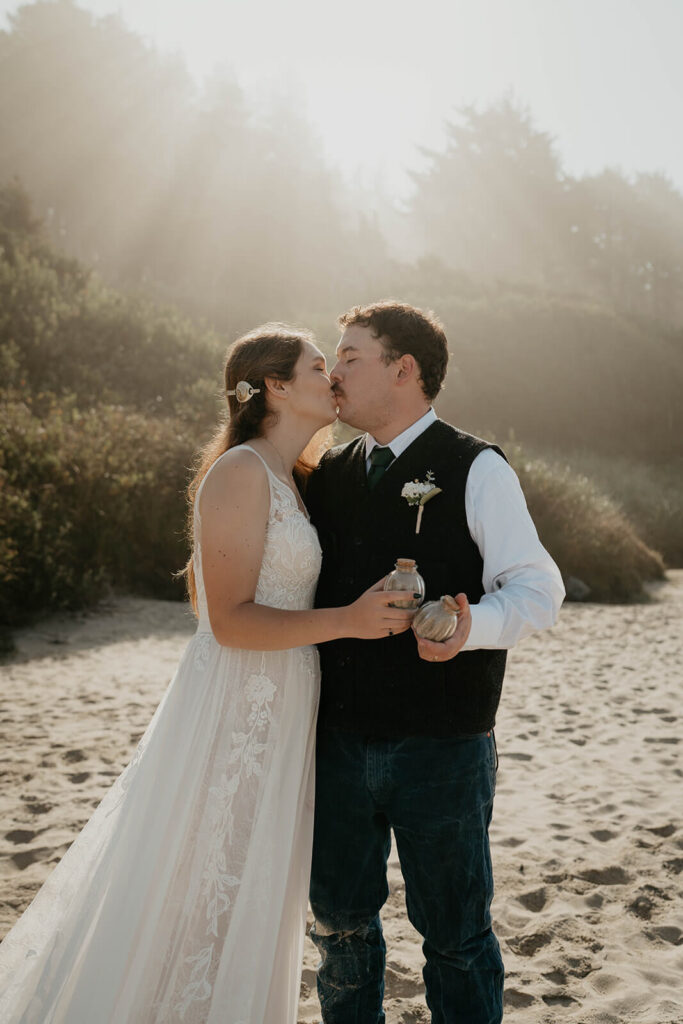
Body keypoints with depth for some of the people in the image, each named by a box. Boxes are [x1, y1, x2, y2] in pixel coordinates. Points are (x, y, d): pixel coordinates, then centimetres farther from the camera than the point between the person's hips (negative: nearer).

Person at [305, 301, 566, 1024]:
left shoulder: (475, 469, -7)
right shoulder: (330, 475, 10)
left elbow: (536, 588, -13)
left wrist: (471, 626, -30)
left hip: (441, 750, -5)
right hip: (338, 742, 5)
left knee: (455, 936, 12)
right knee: (339, 924, 19)